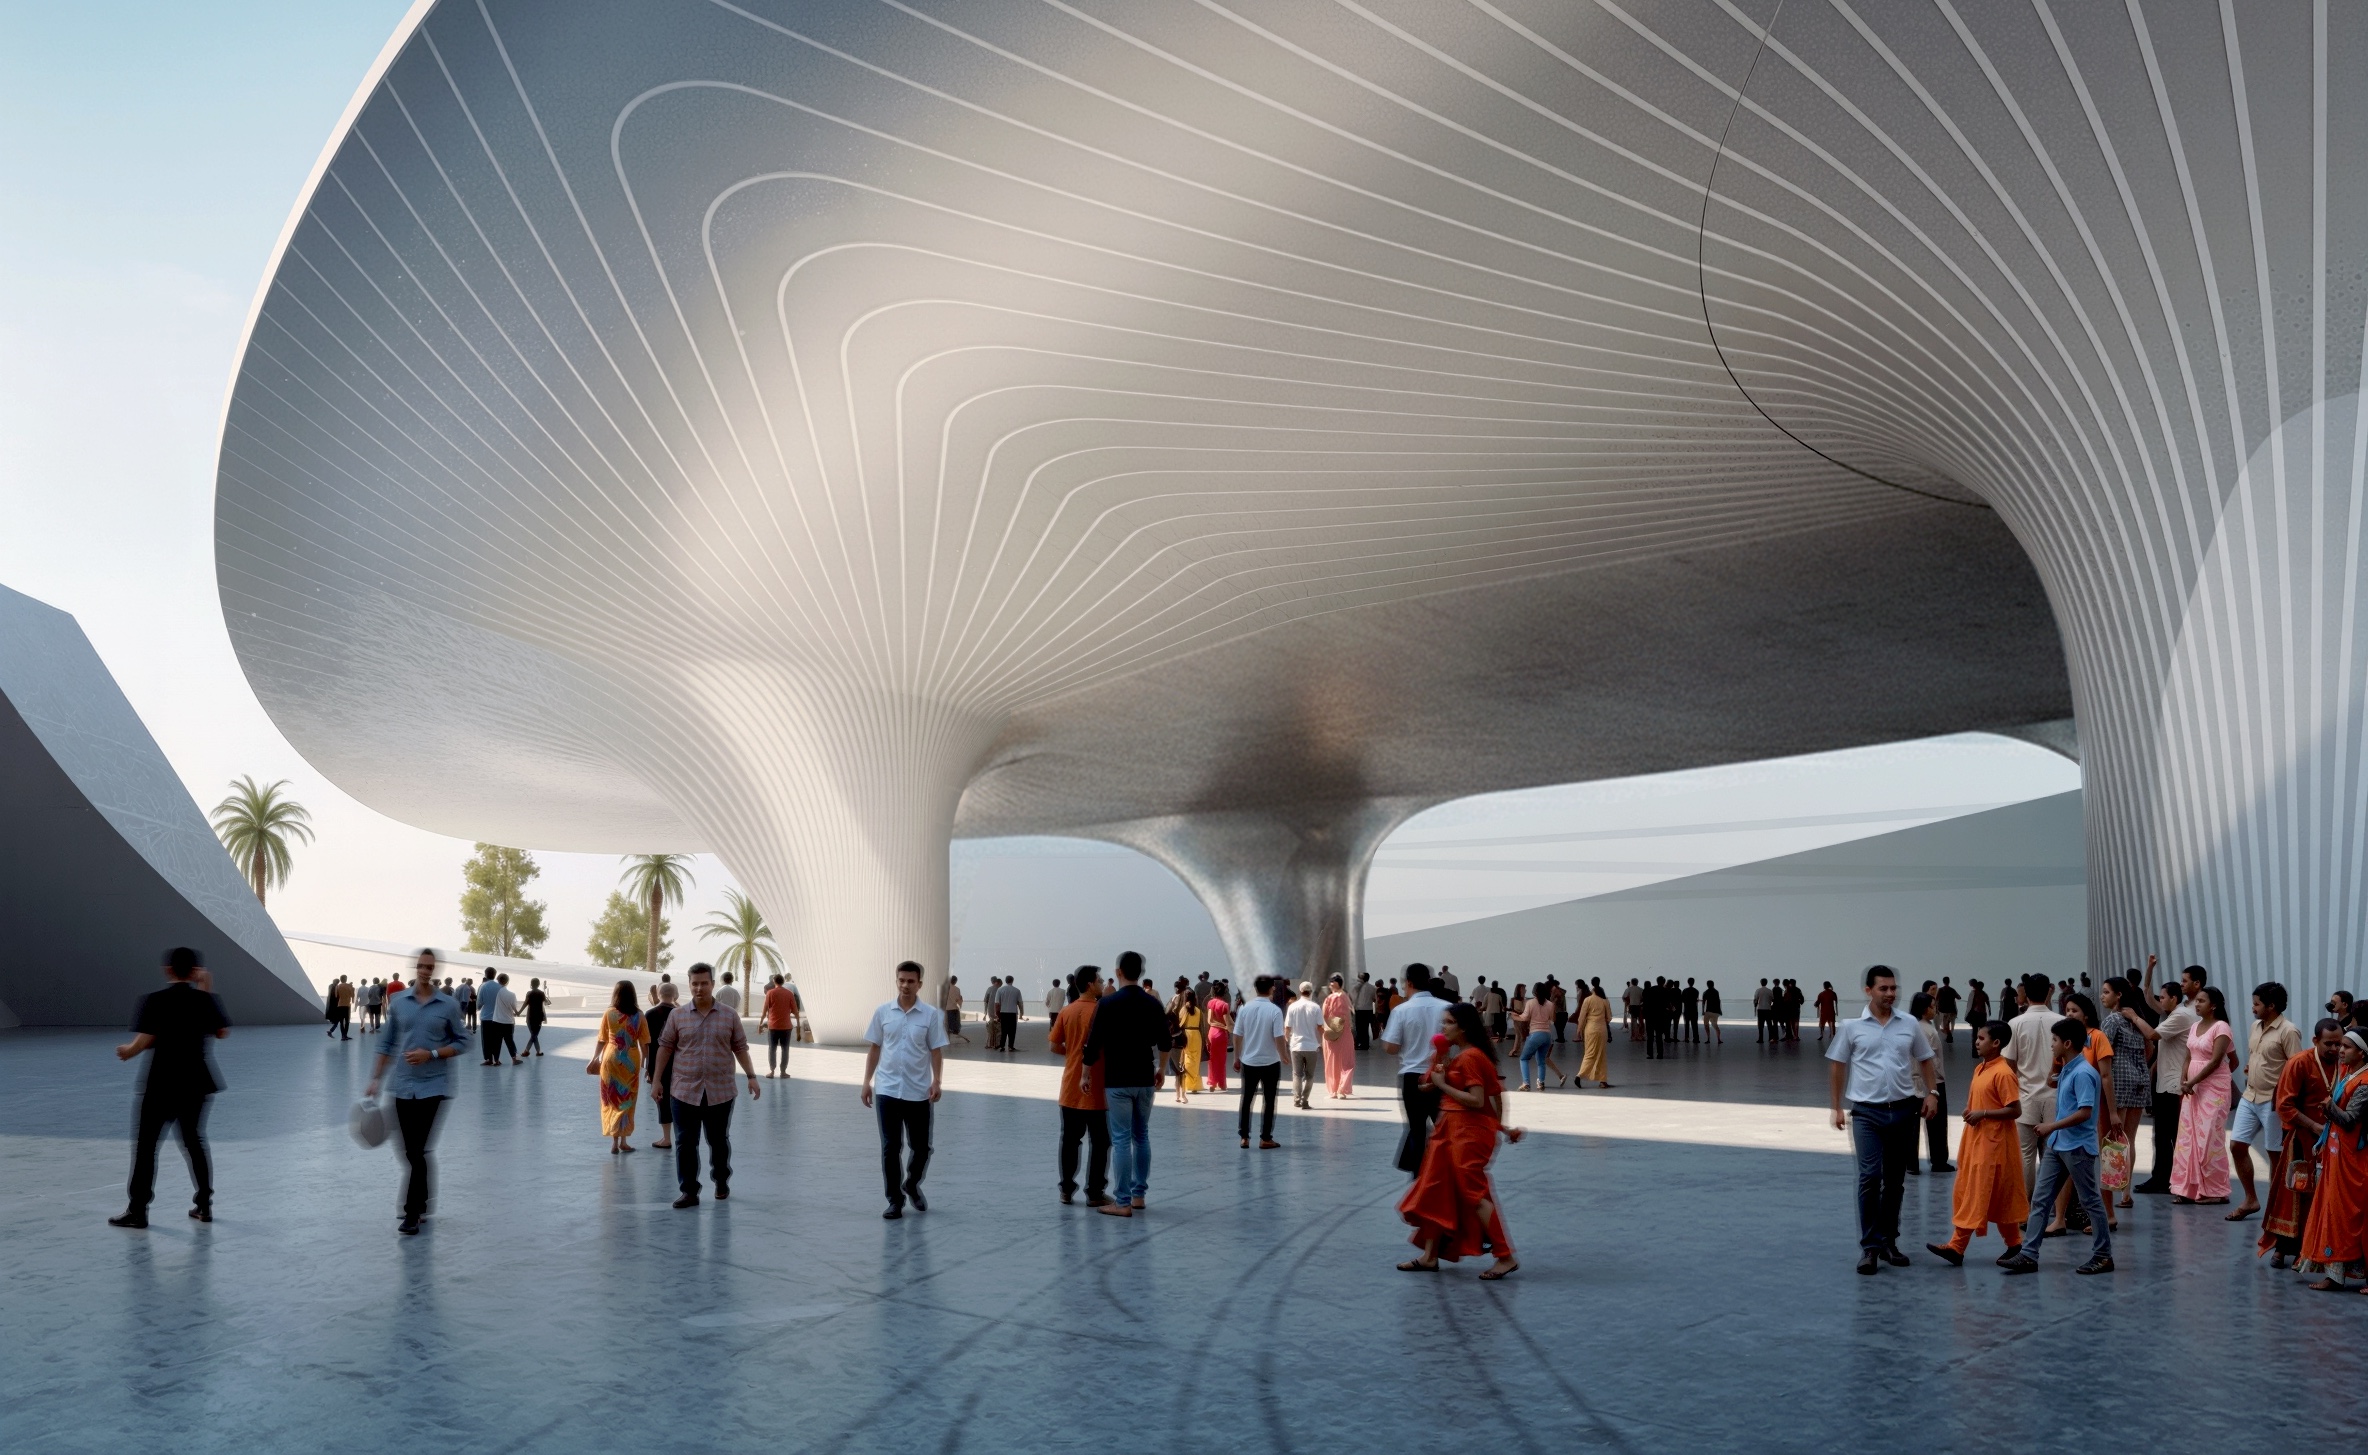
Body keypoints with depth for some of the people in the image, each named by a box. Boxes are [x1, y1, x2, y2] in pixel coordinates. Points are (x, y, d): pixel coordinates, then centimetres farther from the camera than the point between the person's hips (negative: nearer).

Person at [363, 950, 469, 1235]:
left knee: (418, 1149, -9)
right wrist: (375, 1079, 9)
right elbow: (386, 1043, 12)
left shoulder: (449, 1005, -2)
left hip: (433, 1086, -3)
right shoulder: (398, 1003, 5)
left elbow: (461, 1042, 1)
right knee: (410, 1150, 8)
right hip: (403, 1086, 3)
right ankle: (422, 1201, 26)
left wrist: (431, 1054, -13)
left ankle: (412, 1214, -4)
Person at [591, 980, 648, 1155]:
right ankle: (623, 1140, 10)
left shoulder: (609, 1014, -4)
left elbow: (601, 1040, 1)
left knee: (612, 1101, 8)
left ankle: (615, 1141, 5)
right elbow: (644, 1043, -4)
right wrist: (648, 1062, 7)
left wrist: (594, 1060, 13)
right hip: (631, 1062, 0)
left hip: (611, 1060, 0)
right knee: (627, 1101, 10)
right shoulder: (639, 1016, -5)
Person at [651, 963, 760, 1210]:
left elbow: (740, 1048, 5)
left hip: (720, 1092, 0)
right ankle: (689, 1191, 4)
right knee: (685, 1142, -2)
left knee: (719, 1140, 11)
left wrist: (751, 1077, -1)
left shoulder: (730, 1015, 1)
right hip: (684, 1091, 0)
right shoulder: (677, 1016, 2)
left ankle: (721, 1181, 31)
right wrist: (657, 1080, 4)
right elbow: (665, 1048, 7)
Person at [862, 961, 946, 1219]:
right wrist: (866, 1081, 4)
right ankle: (895, 1200, 11)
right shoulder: (882, 1012, 1)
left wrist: (937, 1082, -12)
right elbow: (874, 1049, 8)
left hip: (919, 1092, 0)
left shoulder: (930, 1015, -2)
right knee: (890, 1148, 0)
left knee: (921, 1147, 8)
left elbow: (936, 1051, -1)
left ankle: (912, 1186, 34)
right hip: (887, 1091, 0)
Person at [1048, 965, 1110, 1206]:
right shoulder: (1100, 1011, -12)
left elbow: (1053, 1046, 4)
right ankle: (1094, 1193, 3)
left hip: (1070, 1088, 6)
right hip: (1094, 1088, -6)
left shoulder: (1066, 1011, 5)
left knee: (1069, 1140, 12)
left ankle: (1067, 1189, 15)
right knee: (1100, 1142, 3)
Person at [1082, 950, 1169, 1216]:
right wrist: (1160, 1070, 22)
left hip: (1117, 1081, -4)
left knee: (1121, 1139, -3)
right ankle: (1139, 1194, 19)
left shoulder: (1107, 1003, -11)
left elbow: (1094, 1042, -10)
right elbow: (1164, 1044, 8)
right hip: (1145, 1079, 5)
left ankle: (1122, 1202, -3)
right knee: (1141, 1136, 15)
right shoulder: (1152, 1003, 3)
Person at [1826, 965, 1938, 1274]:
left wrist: (1930, 1093, 0)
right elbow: (1839, 1067, 3)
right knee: (1870, 1176, -10)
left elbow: (1924, 1060, 14)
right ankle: (1869, 1246, -4)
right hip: (1867, 1112, -3)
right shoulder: (1852, 1027, -2)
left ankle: (1888, 1242, 21)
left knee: (1895, 1181, 11)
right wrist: (1837, 1107, 2)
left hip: (1903, 1110, 3)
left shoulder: (1908, 1025, 5)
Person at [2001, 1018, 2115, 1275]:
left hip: (2078, 1146, -10)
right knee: (2040, 1199, 5)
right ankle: (2029, 1255, 5)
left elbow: (2085, 1112, -25)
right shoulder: (2065, 1071, 12)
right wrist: (2053, 1126, 12)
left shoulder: (2083, 1073, -18)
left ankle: (2103, 1256, 17)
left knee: (2091, 1200, 4)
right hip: (2057, 1145, 10)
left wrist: (2052, 1126, -19)